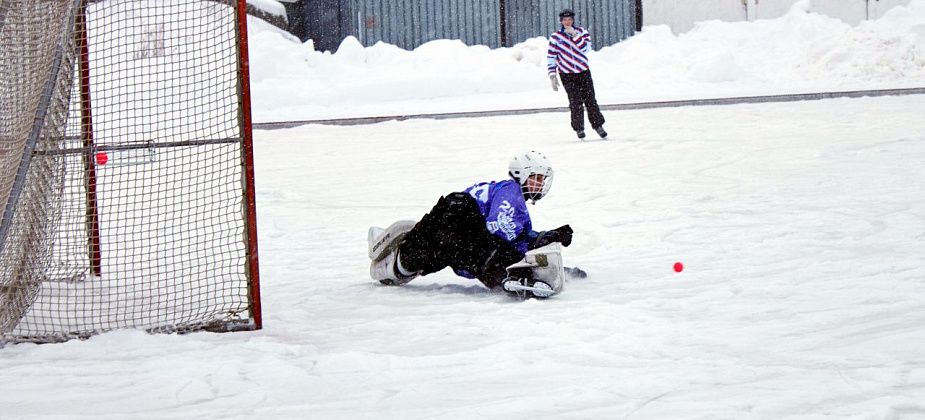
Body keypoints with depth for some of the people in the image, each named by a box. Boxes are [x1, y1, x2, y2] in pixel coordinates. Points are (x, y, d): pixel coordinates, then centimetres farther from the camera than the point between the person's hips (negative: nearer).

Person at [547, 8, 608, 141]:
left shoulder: (581, 32, 4)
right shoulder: (555, 37, 0)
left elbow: (585, 48, -12)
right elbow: (551, 57, 2)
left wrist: (574, 35, -18)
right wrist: (552, 76, -4)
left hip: (584, 72, 1)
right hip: (567, 75, -1)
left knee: (590, 100, 0)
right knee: (576, 102, -8)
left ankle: (598, 125, 14)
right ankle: (579, 128, 6)